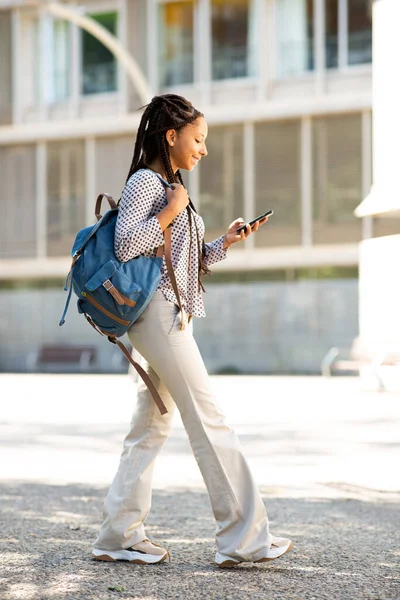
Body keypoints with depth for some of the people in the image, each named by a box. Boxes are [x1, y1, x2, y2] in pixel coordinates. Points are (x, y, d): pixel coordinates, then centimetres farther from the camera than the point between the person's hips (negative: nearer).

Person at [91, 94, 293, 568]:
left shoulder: (171, 188, 21)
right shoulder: (145, 181, -8)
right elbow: (125, 246, -20)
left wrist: (225, 243, 9)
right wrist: (171, 212, -14)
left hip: (172, 316, 10)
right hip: (158, 312, -10)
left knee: (152, 425, 8)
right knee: (209, 421, -9)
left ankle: (119, 536, 11)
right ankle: (244, 537, -7)